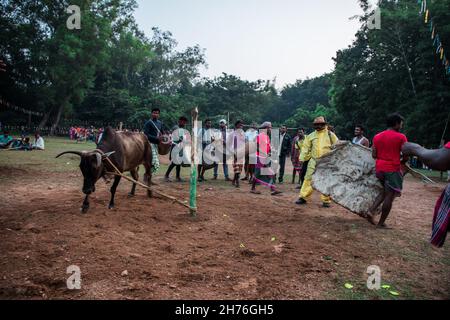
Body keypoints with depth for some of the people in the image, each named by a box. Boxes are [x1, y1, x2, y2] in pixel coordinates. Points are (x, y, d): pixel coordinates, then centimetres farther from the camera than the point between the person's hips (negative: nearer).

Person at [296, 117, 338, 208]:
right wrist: (302, 158, 3)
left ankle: (326, 200, 13)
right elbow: (306, 147, 10)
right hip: (313, 161, 2)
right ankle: (303, 197, 8)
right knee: (308, 178, 0)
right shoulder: (311, 136, 10)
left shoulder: (330, 134, 4)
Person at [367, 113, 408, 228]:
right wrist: (400, 161, 11)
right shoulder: (401, 137, -7)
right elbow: (406, 156, -9)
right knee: (390, 196, 2)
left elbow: (374, 155, 7)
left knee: (385, 192, 23)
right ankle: (381, 223, 6)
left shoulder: (377, 136, 9)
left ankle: (372, 211, 5)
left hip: (379, 168, 6)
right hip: (393, 169, -6)